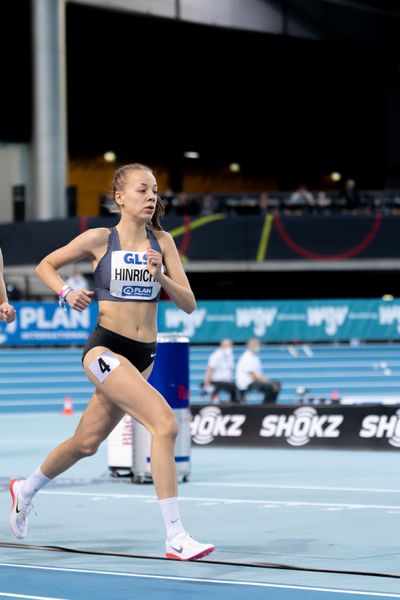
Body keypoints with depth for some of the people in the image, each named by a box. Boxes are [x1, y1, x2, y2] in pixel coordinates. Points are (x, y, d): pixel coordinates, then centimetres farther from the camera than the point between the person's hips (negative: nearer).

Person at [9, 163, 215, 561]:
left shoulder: (162, 242, 5)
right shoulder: (99, 239, -4)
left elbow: (188, 304, 2)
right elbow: (45, 266, 10)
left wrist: (160, 276, -15)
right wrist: (66, 293, -8)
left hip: (143, 356, 6)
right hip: (105, 349, -5)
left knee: (87, 443, 19)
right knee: (165, 423, -24)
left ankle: (25, 490, 46)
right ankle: (174, 536, -23)